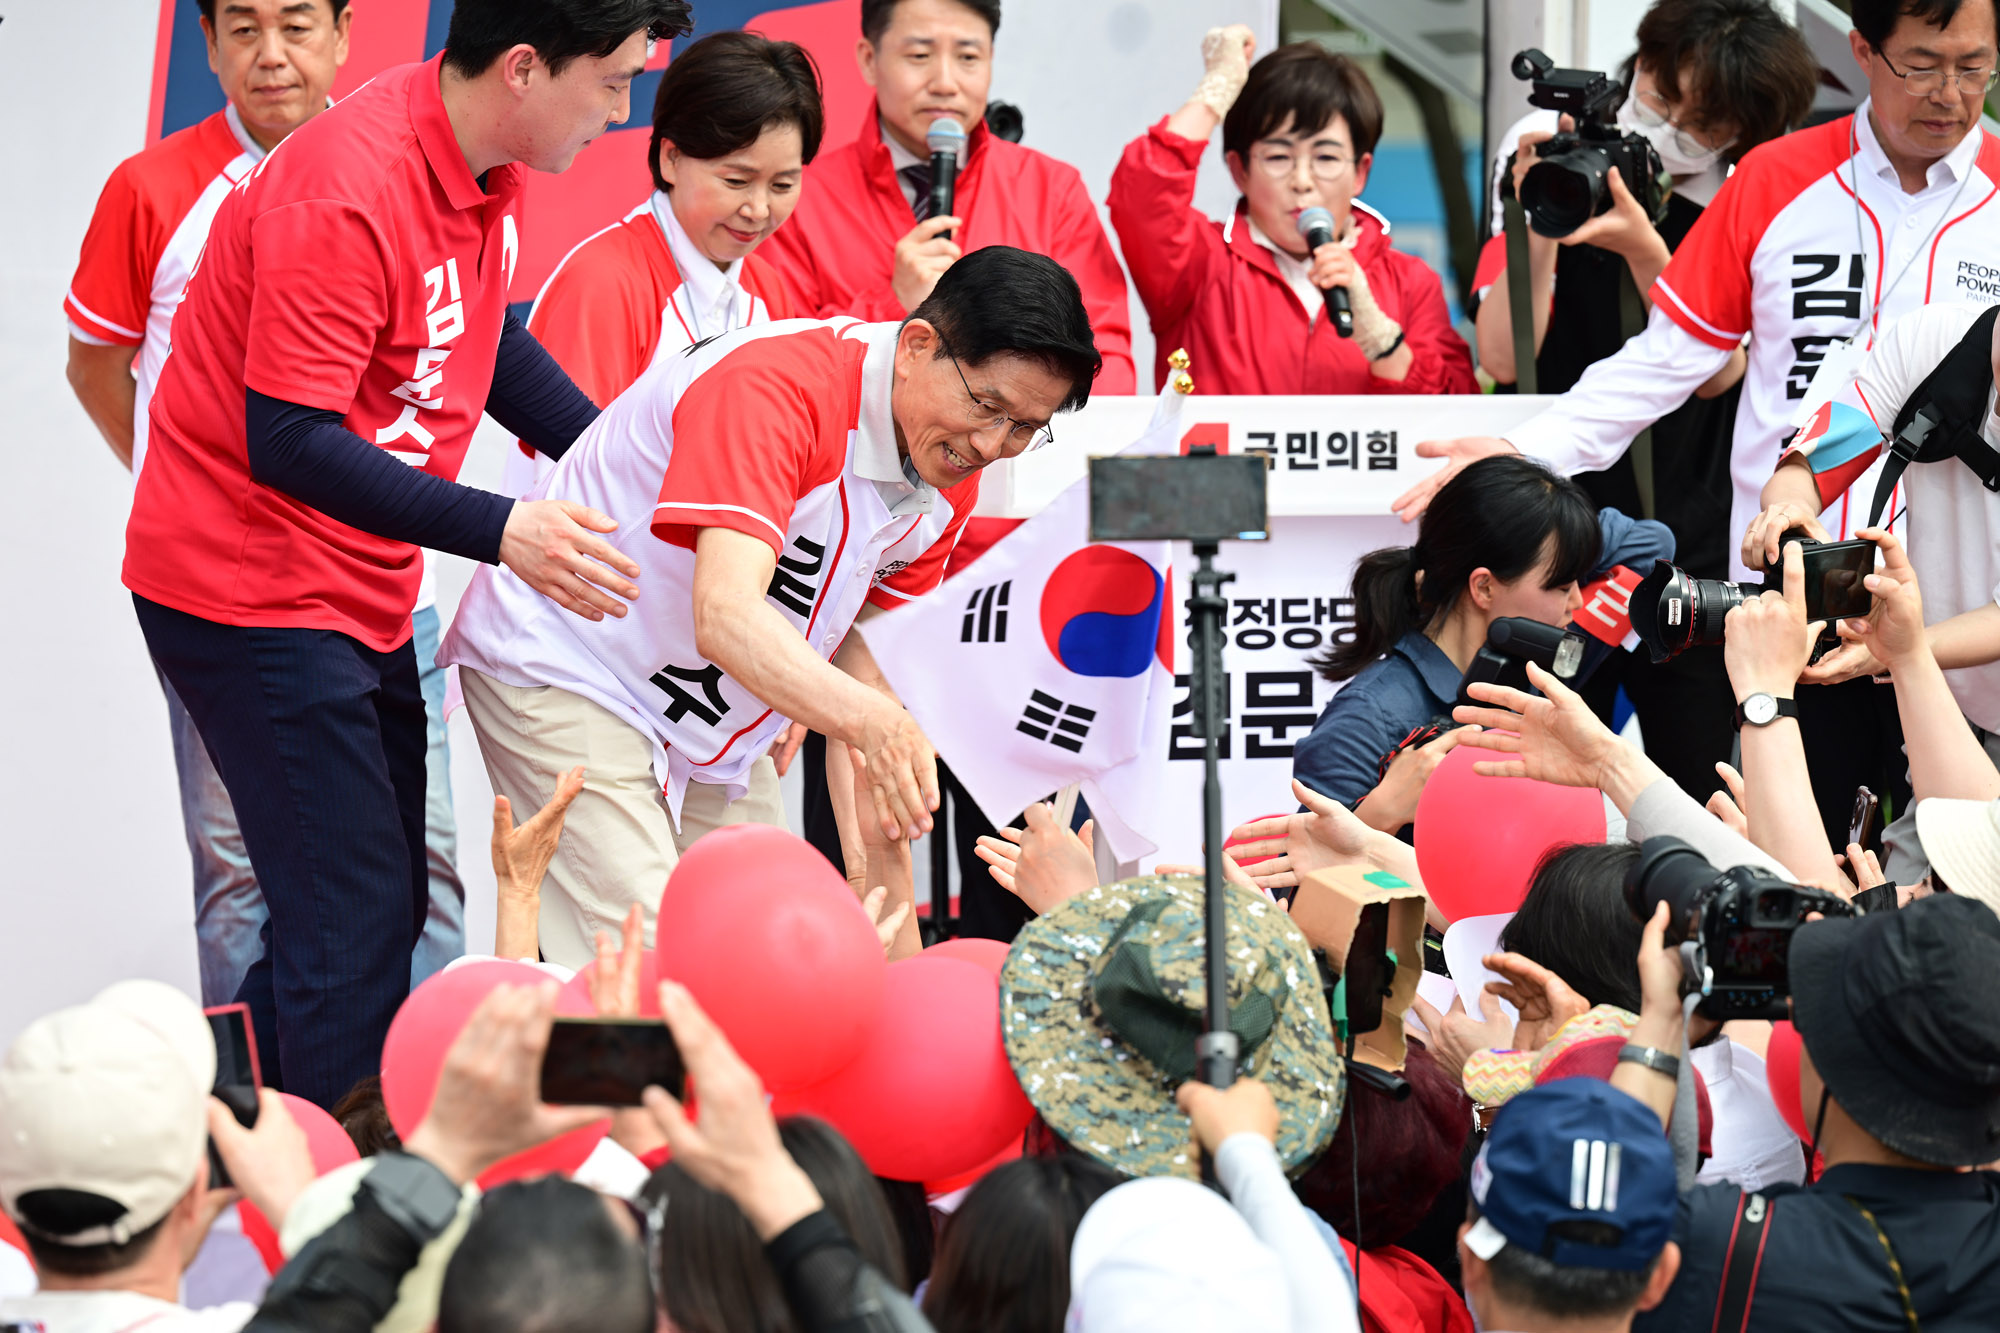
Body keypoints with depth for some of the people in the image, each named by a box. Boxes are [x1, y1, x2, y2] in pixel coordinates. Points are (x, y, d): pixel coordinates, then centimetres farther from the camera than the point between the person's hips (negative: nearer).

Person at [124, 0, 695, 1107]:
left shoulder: (487, 170, 2)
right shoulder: (346, 194, -27)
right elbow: (287, 442, -28)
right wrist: (499, 532, -33)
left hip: (362, 592, 10)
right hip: (248, 590, -10)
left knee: (381, 910, 13)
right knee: (357, 929, -12)